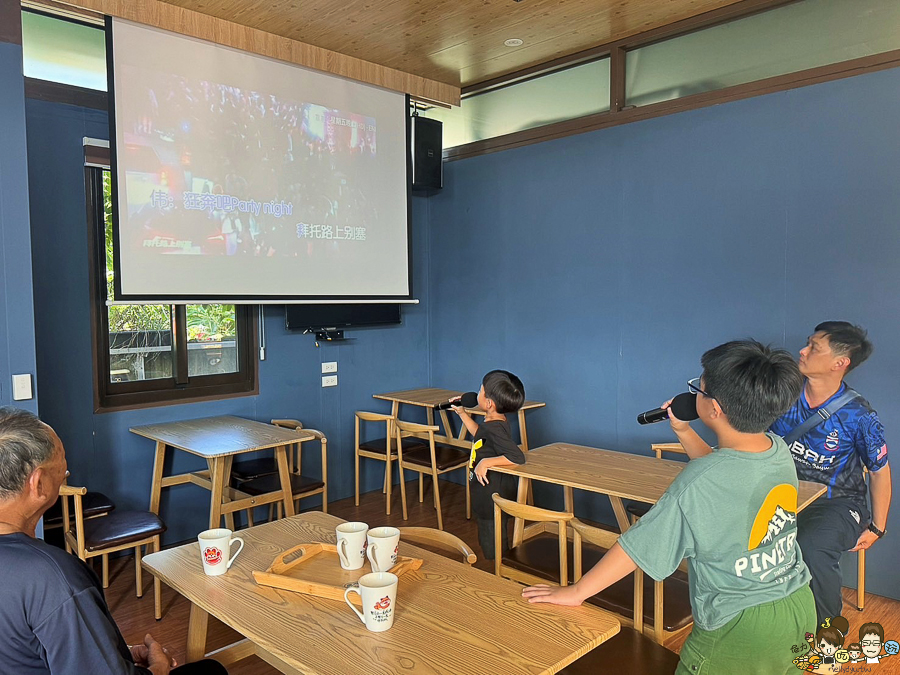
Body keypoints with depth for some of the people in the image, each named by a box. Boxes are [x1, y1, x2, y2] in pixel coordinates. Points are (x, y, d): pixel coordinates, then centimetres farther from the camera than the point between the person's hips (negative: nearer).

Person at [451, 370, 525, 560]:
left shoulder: (495, 428, -26)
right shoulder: (492, 423, 4)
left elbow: (518, 457, -34)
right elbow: (480, 434, 27)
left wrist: (486, 462, -32)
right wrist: (462, 413, 25)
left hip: (493, 496, -10)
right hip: (485, 495, 10)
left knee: (493, 550, 4)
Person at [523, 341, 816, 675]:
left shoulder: (697, 484, -29)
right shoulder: (781, 450, -8)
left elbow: (637, 546, -21)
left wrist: (575, 592, -10)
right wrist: (683, 431, 12)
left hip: (742, 628, -7)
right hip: (800, 603, 7)